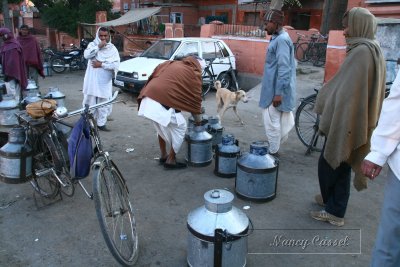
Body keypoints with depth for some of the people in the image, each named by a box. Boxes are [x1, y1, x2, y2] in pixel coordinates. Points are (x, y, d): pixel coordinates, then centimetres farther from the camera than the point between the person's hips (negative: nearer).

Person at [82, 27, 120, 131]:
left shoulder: (112, 48, 4)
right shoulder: (93, 44, 3)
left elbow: (116, 64, -8)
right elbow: (86, 55, -17)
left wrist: (101, 64, -13)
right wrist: (99, 46, -19)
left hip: (105, 82, 2)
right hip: (92, 80, -1)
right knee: (90, 103, 2)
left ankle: (101, 124, 18)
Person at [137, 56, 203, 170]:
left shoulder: (171, 63, 27)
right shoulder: (194, 73, 11)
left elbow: (153, 76, 23)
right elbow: (195, 97, 13)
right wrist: (198, 120, 23)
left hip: (148, 98, 7)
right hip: (163, 102, -7)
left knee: (162, 127, 27)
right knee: (179, 128, 13)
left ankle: (163, 155, 36)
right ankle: (171, 160, 17)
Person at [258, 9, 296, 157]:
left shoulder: (281, 40, -17)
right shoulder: (278, 38, 14)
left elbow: (284, 68, -23)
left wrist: (278, 93, -24)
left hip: (276, 90, -10)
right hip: (275, 88, 10)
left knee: (272, 122, 0)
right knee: (280, 121, 16)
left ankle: (273, 153, 11)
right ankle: (274, 149, 27)